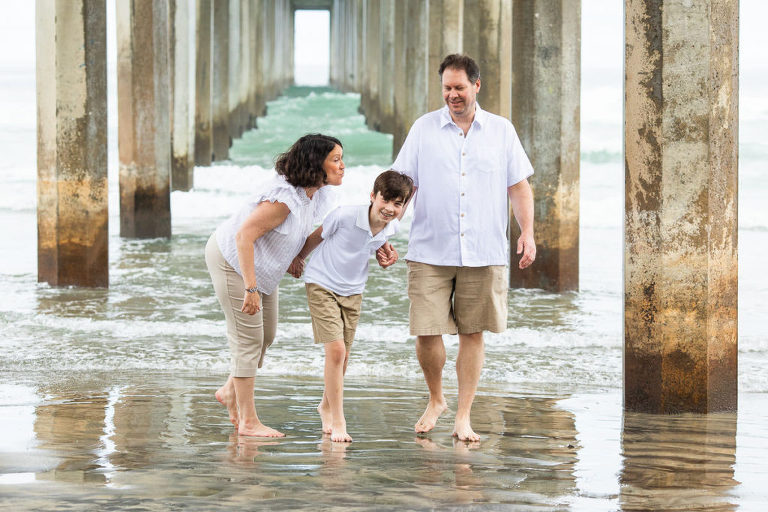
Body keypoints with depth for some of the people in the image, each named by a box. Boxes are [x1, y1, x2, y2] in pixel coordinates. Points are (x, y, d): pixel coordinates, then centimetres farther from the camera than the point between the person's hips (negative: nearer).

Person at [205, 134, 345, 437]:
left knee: (266, 334, 17)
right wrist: (250, 288, -36)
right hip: (231, 260, -9)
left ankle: (231, 392, 38)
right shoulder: (284, 197, -34)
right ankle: (248, 421, 2)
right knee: (248, 338, -5)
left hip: (262, 265, 10)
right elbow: (244, 234, -35)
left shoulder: (318, 195, -5)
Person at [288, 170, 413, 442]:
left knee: (343, 355, 10)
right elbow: (316, 237, -6)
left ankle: (326, 406, 36)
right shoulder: (345, 216, -27)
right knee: (336, 349, -15)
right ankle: (337, 421, -9)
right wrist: (298, 258, 7)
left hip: (353, 291, 5)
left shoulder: (390, 229, -11)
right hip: (322, 284, -5)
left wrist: (385, 257, -3)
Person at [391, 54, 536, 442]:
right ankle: (435, 400, 21)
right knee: (426, 333, -4)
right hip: (430, 252, 0)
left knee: (472, 334, 2)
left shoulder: (501, 131, 8)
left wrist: (527, 232, -1)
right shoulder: (424, 128, 7)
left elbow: (519, 187, 10)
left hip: (484, 253, 0)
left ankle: (463, 417, 10)